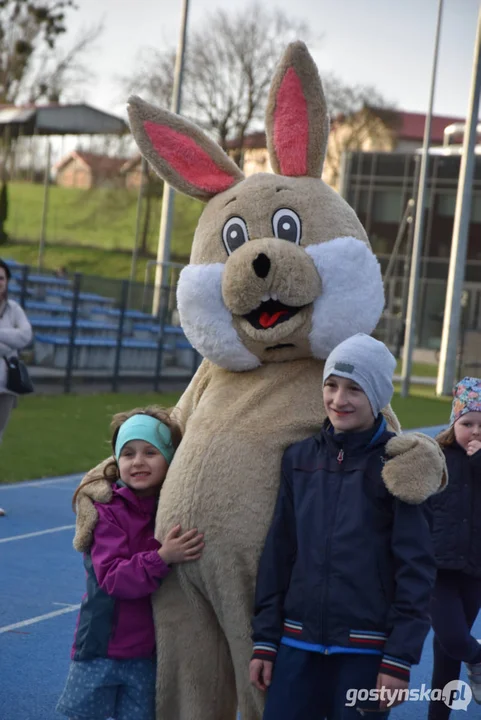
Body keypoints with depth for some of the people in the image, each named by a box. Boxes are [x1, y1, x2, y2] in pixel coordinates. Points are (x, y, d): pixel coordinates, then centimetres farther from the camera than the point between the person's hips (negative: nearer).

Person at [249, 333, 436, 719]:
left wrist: (400, 659, -11)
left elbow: (416, 568, -7)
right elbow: (278, 553, 8)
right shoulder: (300, 457, 6)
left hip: (366, 651, -3)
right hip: (298, 644, 3)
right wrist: (265, 640, 7)